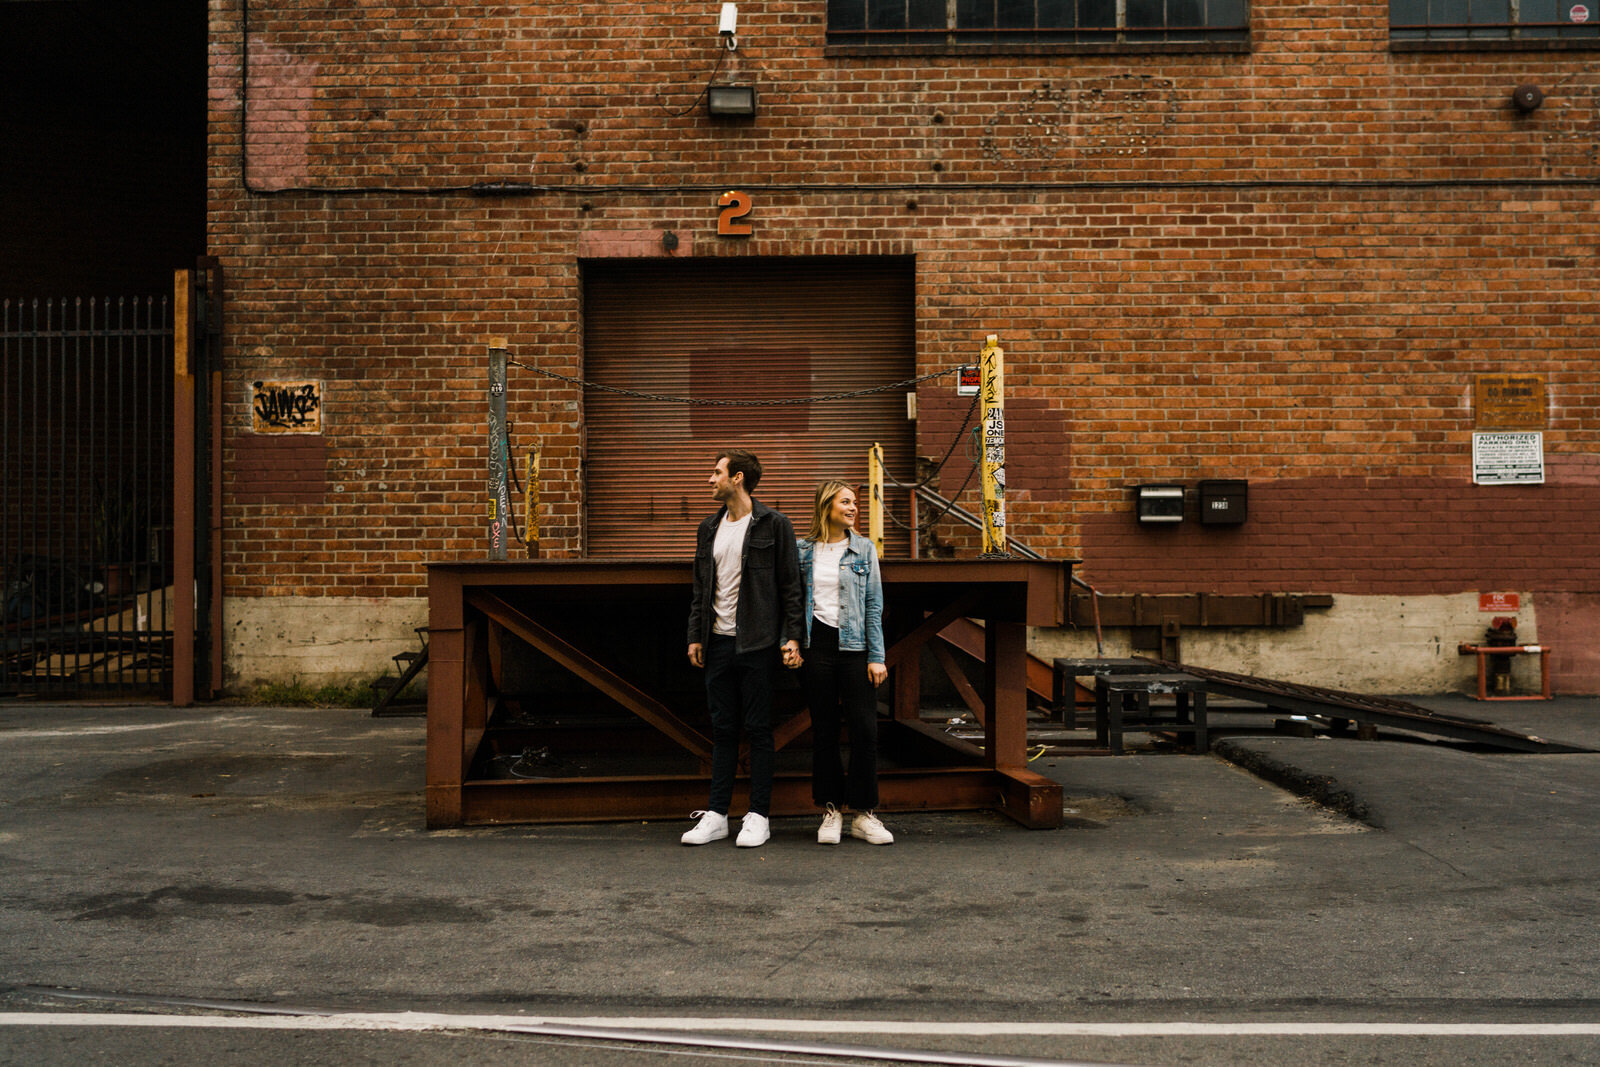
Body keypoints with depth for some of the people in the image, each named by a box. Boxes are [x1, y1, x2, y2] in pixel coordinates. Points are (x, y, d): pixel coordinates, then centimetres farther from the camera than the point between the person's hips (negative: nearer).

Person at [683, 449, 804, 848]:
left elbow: (790, 586, -4)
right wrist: (696, 636, 11)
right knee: (722, 729, 9)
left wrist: (791, 636, -10)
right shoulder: (709, 529, 14)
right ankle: (716, 815, 14)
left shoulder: (773, 525, -3)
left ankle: (758, 816, 8)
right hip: (718, 642, 5)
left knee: (758, 729, 1)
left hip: (757, 643, -5)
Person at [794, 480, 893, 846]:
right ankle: (831, 811, 15)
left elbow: (874, 606, 3)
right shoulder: (804, 551, 6)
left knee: (865, 728, -5)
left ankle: (863, 814, 6)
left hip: (854, 645, 0)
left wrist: (876, 657, -2)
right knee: (824, 730, 4)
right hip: (816, 645, 0)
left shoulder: (864, 550, 5)